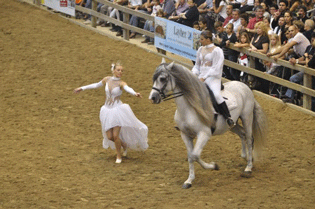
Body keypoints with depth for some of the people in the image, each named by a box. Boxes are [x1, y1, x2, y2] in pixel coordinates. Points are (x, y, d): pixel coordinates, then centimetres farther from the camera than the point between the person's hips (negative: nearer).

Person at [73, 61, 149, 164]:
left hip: (118, 110, -4)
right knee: (110, 136, 1)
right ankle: (124, 145, 33)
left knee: (115, 135, -10)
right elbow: (97, 85, 21)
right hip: (107, 110, 4)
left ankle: (119, 156, 15)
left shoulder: (121, 83, -9)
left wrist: (135, 93, -55)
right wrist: (82, 88, 30)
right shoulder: (107, 79, 2)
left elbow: (128, 89, -32)